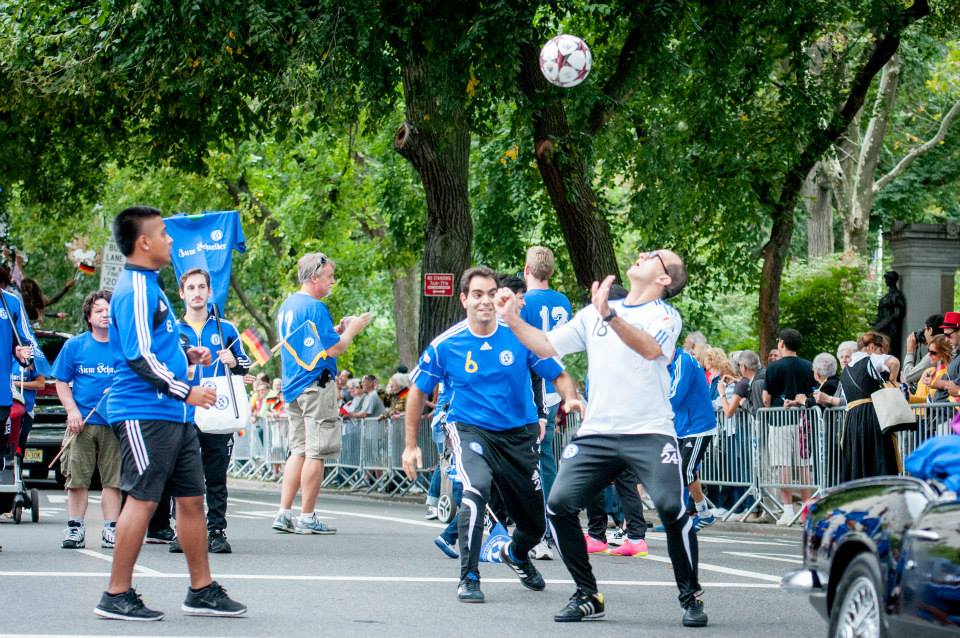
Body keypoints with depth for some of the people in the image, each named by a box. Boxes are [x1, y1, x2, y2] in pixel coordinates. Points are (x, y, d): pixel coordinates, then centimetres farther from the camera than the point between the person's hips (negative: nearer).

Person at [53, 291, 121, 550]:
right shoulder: (75, 345, 7)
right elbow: (61, 382, 9)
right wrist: (72, 410, -4)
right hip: (82, 422, 1)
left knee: (113, 479, 0)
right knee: (77, 478, 0)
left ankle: (110, 529, 5)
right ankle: (75, 529, 5)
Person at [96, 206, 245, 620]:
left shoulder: (149, 286, 19)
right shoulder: (134, 290, -13)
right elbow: (139, 357, -19)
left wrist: (185, 356, 13)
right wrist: (186, 391, -16)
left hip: (173, 415, 10)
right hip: (144, 413, -10)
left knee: (191, 499, 11)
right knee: (142, 499, -8)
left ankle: (202, 590, 17)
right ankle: (117, 596, -2)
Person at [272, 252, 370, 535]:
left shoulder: (287, 305, 16)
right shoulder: (315, 307, -14)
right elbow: (333, 349, -15)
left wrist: (336, 330, 20)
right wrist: (351, 330, 1)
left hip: (292, 386, 9)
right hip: (316, 385, -9)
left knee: (298, 450, 12)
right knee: (316, 452, -4)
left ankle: (284, 514, 8)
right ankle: (307, 518, -2)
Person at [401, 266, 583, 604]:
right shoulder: (445, 345, -9)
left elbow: (559, 375, -3)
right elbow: (418, 390, 3)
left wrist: (571, 398, -25)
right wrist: (411, 445, 3)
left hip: (519, 433, 2)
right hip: (470, 429, -2)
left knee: (535, 524, 10)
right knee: (477, 488, -34)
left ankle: (516, 554, 48)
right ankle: (468, 578, -21)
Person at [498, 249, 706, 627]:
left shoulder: (665, 315, 0)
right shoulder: (593, 313, 15)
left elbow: (651, 349, -23)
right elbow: (547, 346, 15)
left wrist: (609, 315, -37)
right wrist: (513, 320, 2)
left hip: (650, 433, -4)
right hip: (596, 433, 5)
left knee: (672, 509, -21)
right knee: (559, 506, -9)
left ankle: (690, 597, -1)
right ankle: (587, 596, 7)